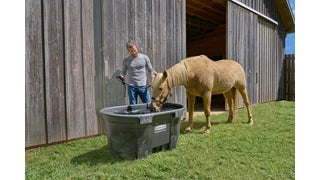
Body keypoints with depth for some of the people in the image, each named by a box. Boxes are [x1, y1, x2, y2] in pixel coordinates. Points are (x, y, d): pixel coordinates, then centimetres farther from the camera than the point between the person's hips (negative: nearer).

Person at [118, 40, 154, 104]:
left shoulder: (145, 58, 1)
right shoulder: (126, 60, 2)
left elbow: (150, 71, 6)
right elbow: (123, 71, 11)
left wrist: (153, 83, -3)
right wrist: (121, 76, -13)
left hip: (143, 86, 0)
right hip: (131, 87, 0)